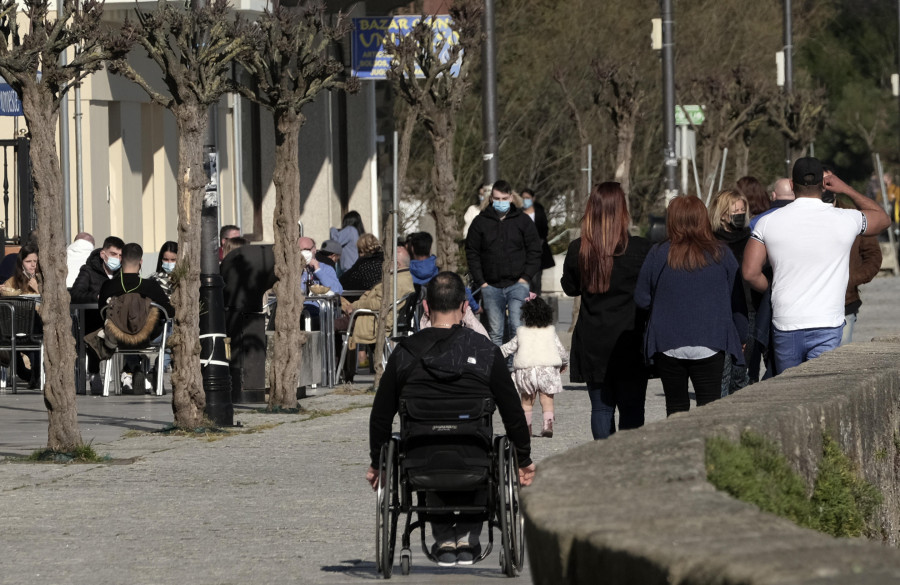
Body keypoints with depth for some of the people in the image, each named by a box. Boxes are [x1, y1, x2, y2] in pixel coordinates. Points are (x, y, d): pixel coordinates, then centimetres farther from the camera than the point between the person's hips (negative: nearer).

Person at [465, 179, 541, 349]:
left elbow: (534, 252, 6)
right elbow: (472, 253, 8)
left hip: (517, 284, -2)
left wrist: (525, 278, -4)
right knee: (495, 332, 3)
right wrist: (481, 282, -1)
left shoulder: (523, 221, 5)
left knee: (517, 327, -15)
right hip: (491, 287, 2)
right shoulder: (480, 222, 7)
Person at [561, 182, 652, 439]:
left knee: (601, 407, 7)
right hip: (629, 340, -2)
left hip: (592, 345, 2)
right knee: (631, 408, 3)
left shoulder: (577, 250, -3)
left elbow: (570, 287, 12)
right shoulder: (639, 249, -11)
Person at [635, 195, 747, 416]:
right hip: (710, 344, 0)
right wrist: (740, 336, 16)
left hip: (668, 346, 0)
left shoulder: (658, 254, -3)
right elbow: (738, 298, 5)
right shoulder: (721, 254, -1)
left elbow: (641, 298, 3)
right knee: (710, 406, -1)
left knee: (676, 406, 9)